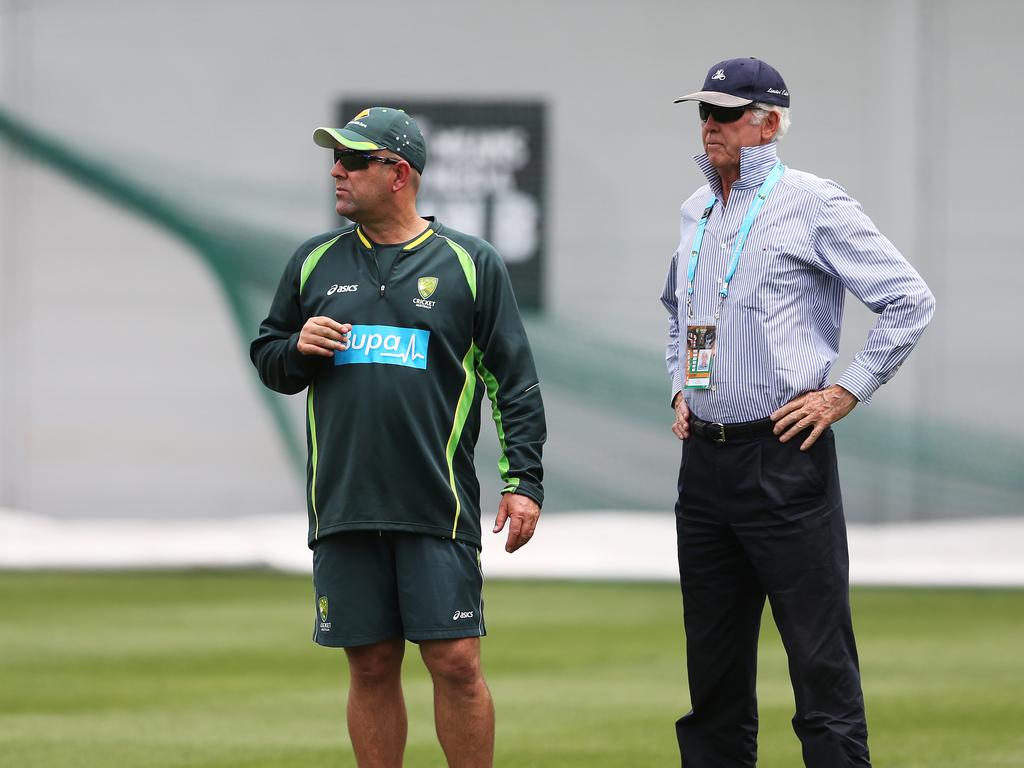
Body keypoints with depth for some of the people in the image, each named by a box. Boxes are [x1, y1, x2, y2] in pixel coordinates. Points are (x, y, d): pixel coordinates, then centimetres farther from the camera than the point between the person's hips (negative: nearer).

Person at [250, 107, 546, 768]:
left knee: (456, 662, -6)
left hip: (438, 508, -3)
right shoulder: (315, 262, 12)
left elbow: (516, 384, 4)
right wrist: (298, 349, -4)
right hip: (344, 507, 3)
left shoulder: (470, 265, 4)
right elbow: (268, 360, 19)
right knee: (372, 667, 5)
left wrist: (524, 482, -4)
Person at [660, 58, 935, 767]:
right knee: (713, 657, 10)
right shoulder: (696, 212, 15)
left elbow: (911, 301, -9)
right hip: (704, 461, 7)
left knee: (820, 656, -8)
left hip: (783, 457, -7)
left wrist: (845, 393, -10)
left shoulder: (812, 205, -7)